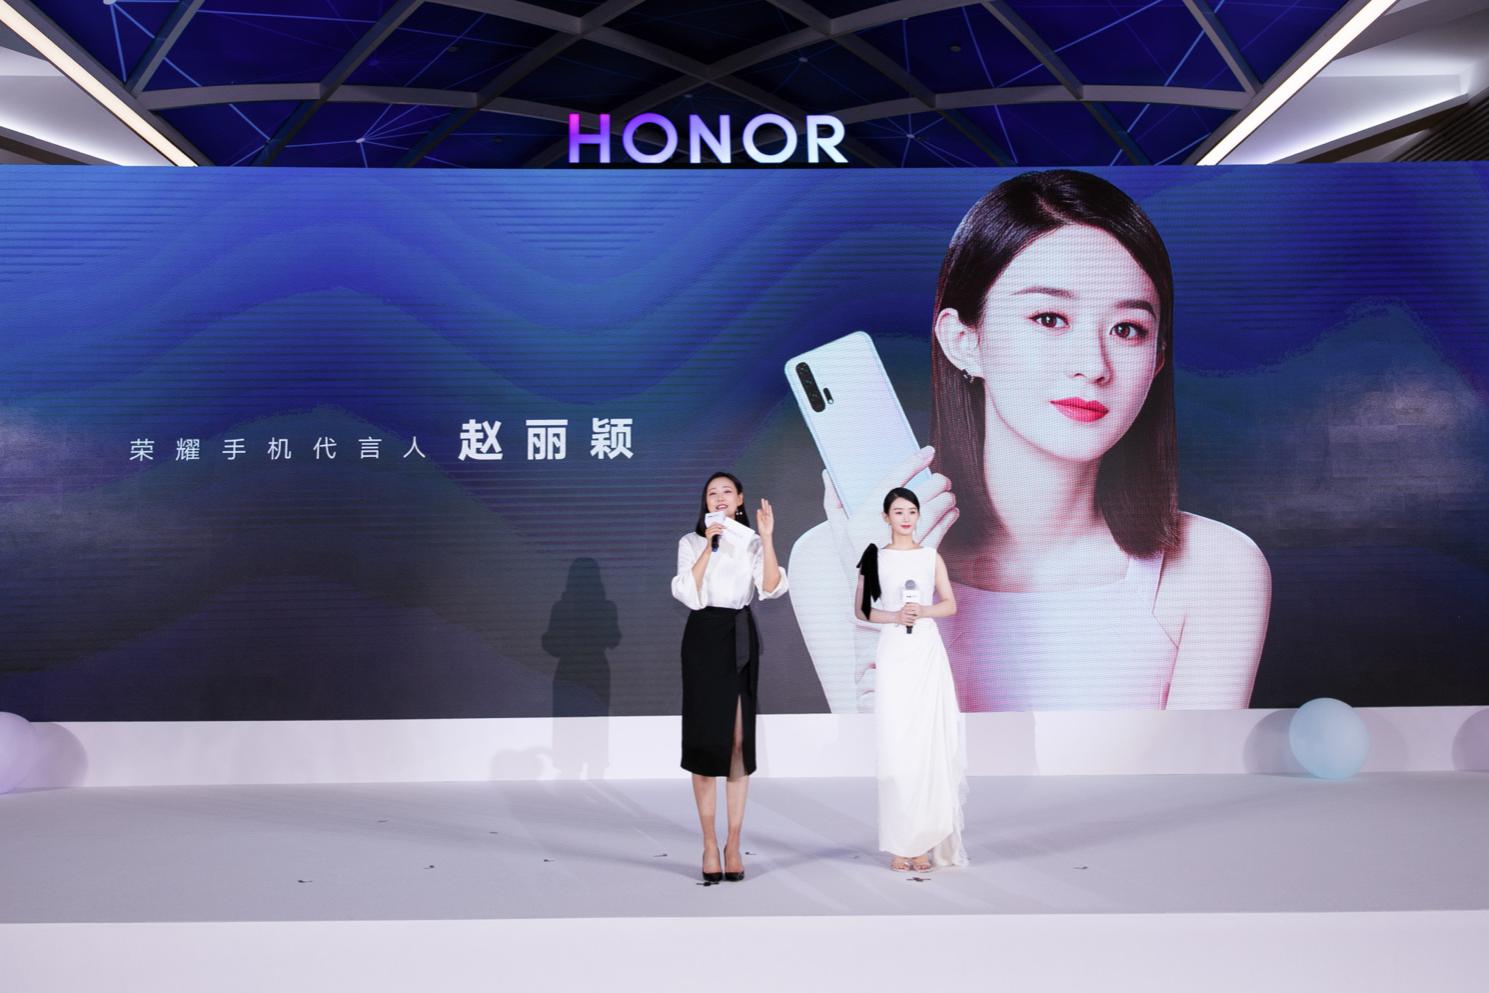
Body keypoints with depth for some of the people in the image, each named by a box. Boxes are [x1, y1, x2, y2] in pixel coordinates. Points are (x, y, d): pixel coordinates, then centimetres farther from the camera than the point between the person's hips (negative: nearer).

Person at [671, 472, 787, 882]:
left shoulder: (752, 542, 9)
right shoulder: (691, 542, 4)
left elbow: (772, 588, -8)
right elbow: (691, 596, -11)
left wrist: (767, 538, -16)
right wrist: (710, 546, -13)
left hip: (742, 638, 2)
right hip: (704, 638, -2)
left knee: (739, 740, 1)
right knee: (706, 737, -1)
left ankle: (733, 844, 8)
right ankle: (709, 844, 8)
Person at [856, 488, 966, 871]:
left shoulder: (931, 556, 9)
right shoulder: (876, 558, 6)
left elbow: (950, 605, 8)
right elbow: (861, 609, 4)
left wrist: (923, 610, -11)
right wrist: (894, 616, -12)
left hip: (928, 652, 1)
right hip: (894, 653, -1)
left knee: (930, 742, -2)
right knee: (895, 743, -3)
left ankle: (926, 840, 6)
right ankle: (900, 842, 3)